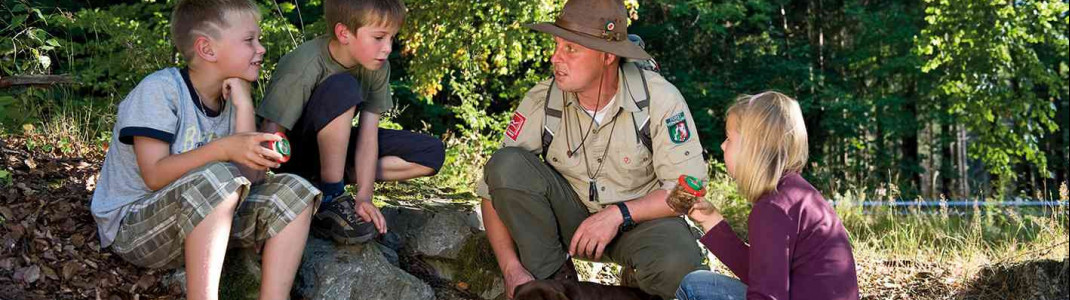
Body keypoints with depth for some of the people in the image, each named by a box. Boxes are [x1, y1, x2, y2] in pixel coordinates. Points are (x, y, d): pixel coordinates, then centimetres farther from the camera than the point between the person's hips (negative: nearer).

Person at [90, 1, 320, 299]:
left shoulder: (229, 98, 6)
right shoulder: (159, 89, -14)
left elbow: (248, 177, -5)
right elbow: (154, 175, -23)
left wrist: (244, 104, -9)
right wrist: (223, 149, -35)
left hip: (199, 223, 7)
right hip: (132, 227, -7)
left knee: (293, 192, -10)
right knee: (216, 179, -35)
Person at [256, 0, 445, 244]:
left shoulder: (377, 67, -12)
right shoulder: (304, 68, -30)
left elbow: (368, 133, -16)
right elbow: (269, 137, -31)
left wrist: (364, 197, -26)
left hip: (336, 148, 7)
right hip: (293, 152, -6)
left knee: (432, 153, -6)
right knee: (342, 88, -35)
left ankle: (332, 178, -9)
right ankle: (329, 198, -24)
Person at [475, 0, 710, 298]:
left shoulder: (659, 99, -19)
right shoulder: (541, 101, -15)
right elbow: (494, 190, -13)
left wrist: (619, 214, -28)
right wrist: (512, 269, -25)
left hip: (639, 218, -2)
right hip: (568, 215, 2)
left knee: (678, 264, -37)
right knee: (506, 165, -25)